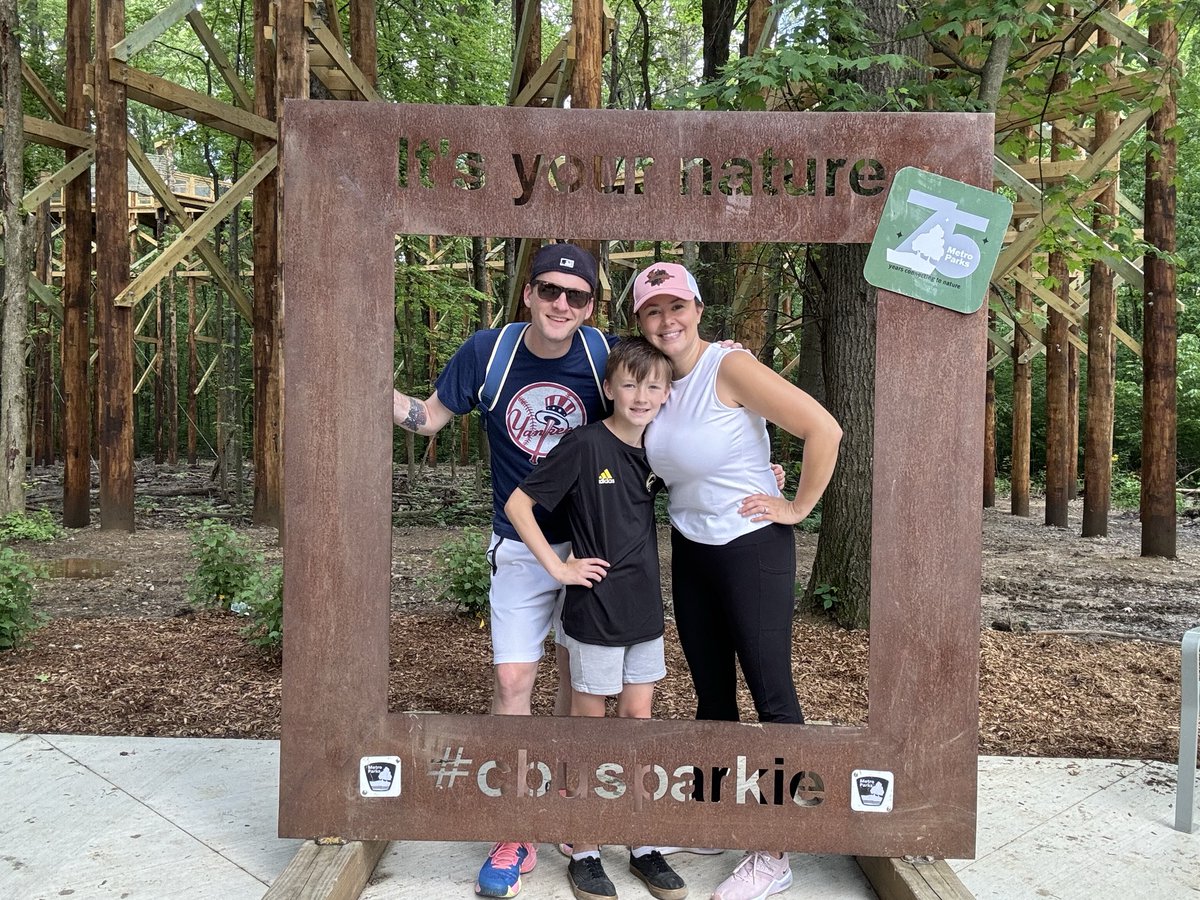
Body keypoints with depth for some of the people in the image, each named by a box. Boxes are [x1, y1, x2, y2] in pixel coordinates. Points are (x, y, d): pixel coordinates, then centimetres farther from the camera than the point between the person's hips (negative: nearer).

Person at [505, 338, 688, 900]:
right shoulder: (586, 444, -13)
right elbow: (517, 503, -12)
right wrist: (557, 567, -14)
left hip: (644, 611, 6)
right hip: (594, 610, -5)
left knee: (638, 721, 13)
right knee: (589, 726, 7)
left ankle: (644, 847, 26)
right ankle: (583, 853, 21)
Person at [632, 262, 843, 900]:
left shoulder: (730, 368, -18)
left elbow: (823, 429, -22)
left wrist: (798, 507, -15)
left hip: (752, 547, -7)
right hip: (689, 549, 7)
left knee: (771, 691, 0)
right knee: (711, 691, 17)